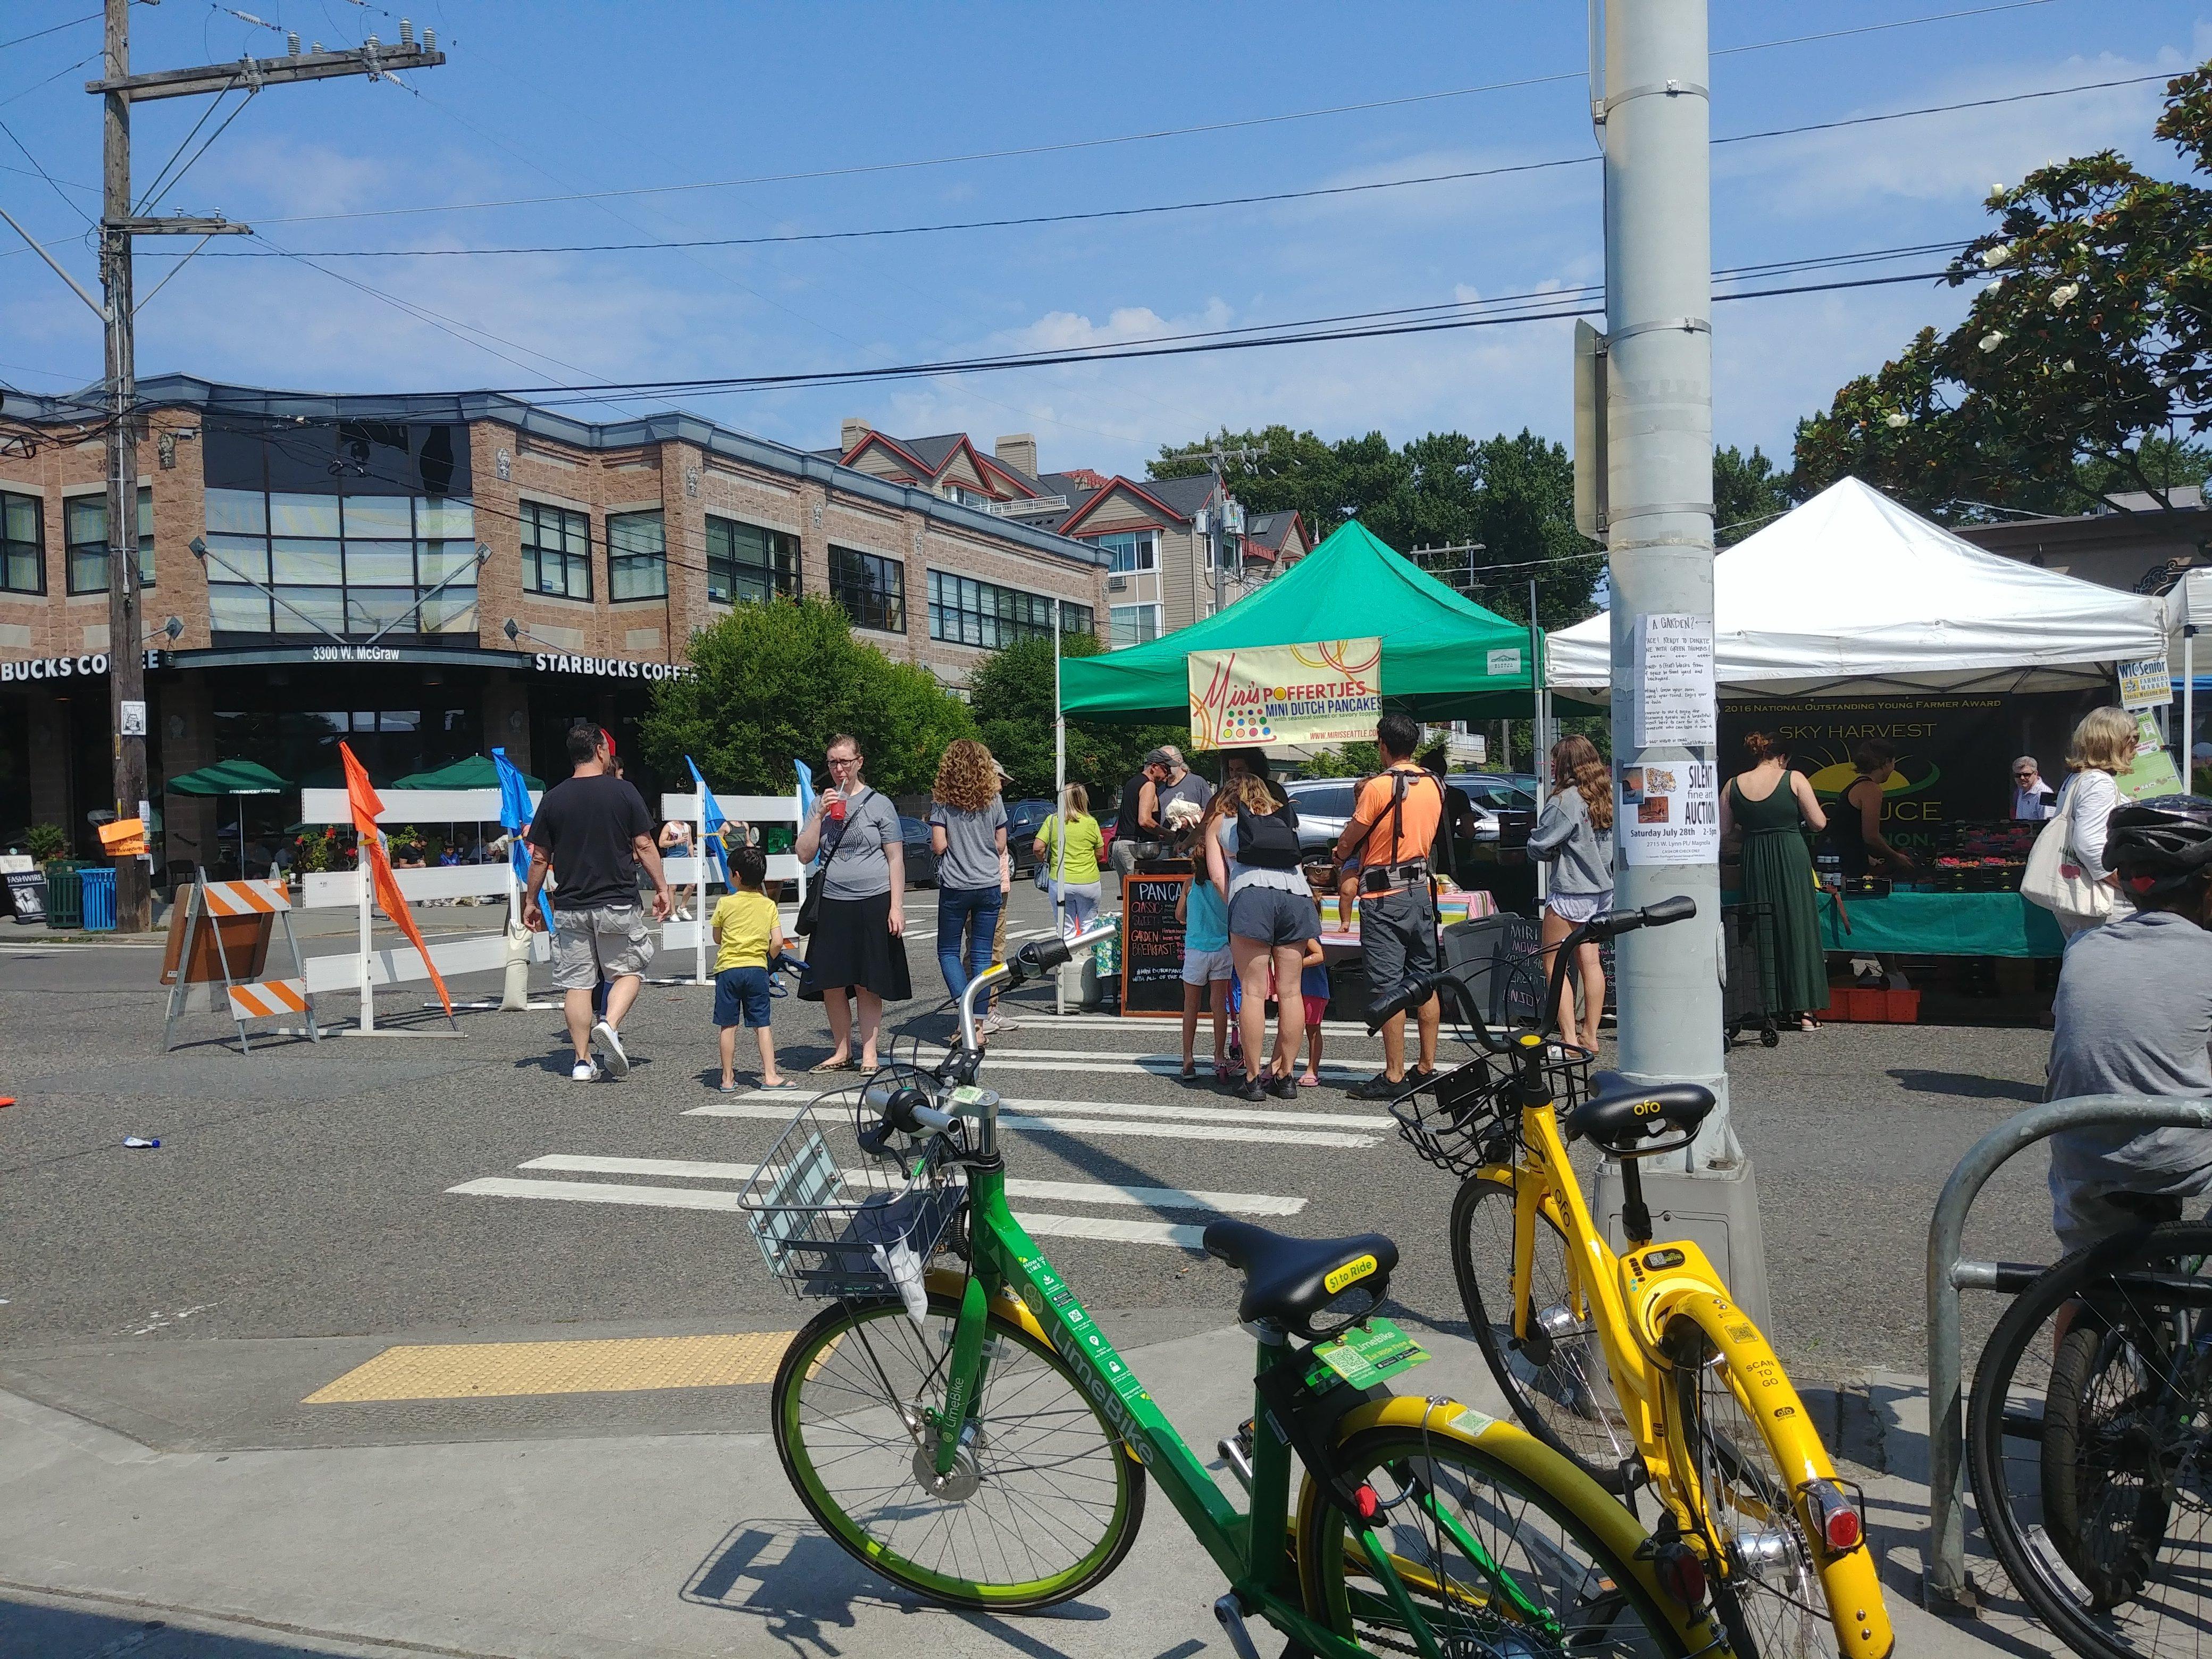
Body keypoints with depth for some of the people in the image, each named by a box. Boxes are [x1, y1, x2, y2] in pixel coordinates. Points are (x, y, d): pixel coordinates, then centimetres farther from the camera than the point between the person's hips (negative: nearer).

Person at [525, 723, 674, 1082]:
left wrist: (531, 901, 15)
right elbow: (644, 846, -3)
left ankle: (583, 1062, 8)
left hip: (569, 907, 2)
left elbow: (540, 858, 4)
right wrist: (662, 889, 6)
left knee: (576, 983, 7)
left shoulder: (554, 798, 2)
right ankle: (610, 1024, -11)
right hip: (618, 904, -2)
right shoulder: (623, 791, -4)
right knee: (629, 969, 14)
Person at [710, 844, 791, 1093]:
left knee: (729, 1026, 5)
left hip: (728, 968, -1)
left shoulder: (725, 904, -3)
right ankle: (770, 1075, 3)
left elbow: (717, 939, 9)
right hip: (758, 969, 1)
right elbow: (778, 942, -3)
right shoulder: (769, 905, 2)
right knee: (762, 1024, 6)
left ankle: (728, 1078, 11)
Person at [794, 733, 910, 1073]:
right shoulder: (821, 803, 11)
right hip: (832, 905, 3)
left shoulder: (879, 803, 1)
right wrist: (821, 815, -6)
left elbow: (896, 859, 0)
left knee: (867, 984, 1)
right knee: (831, 984, 4)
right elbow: (804, 855, 5)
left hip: (873, 904, -3)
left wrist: (897, 907, -7)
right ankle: (842, 1052, 18)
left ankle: (869, 1054, 11)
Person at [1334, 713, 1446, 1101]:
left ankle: (1394, 1076, -2)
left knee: (1388, 988, -4)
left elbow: (1347, 843, -8)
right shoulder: (1434, 785, 7)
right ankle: (1427, 1068, 18)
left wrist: (1341, 852, 14)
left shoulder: (1379, 786, -14)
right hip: (1421, 891, 7)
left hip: (1384, 899, -7)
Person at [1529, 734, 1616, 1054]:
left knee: (1553, 966, -1)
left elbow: (1537, 846, -14)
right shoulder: (1606, 796, 7)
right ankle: (1590, 1035, 16)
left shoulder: (1565, 801, -16)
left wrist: (1553, 853, 6)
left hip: (1570, 893, -8)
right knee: (1590, 961, 13)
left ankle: (1570, 1038, -6)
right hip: (1603, 891, 8)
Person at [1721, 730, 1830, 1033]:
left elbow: (1724, 836, 6)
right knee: (1797, 928, 4)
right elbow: (1819, 824, -2)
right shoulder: (1794, 779, -2)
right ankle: (1805, 1010, 5)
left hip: (1754, 862, 2)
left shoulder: (1734, 785, 5)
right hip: (1791, 859, -2)